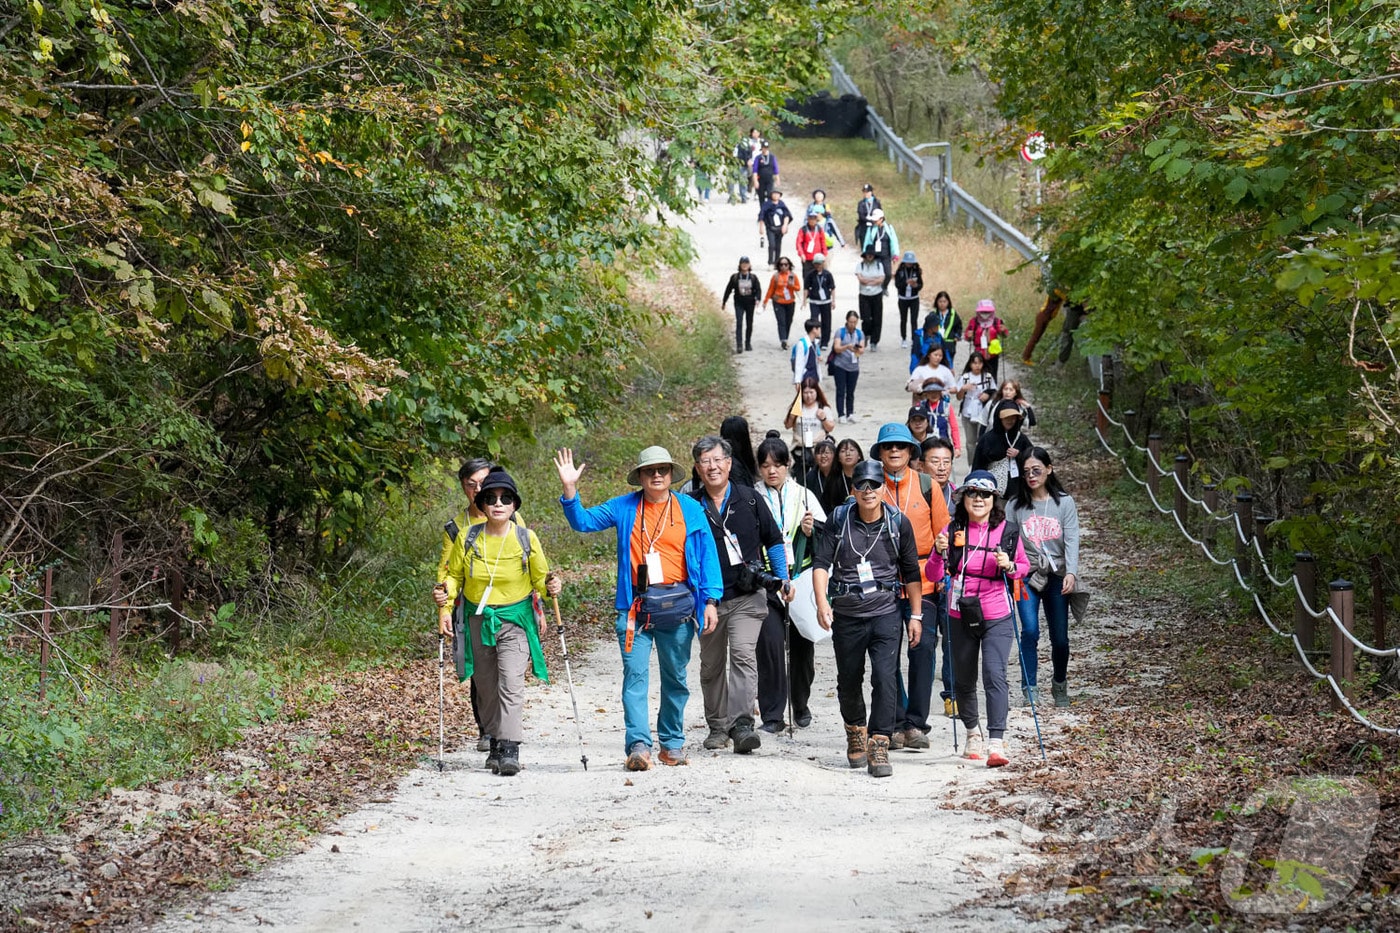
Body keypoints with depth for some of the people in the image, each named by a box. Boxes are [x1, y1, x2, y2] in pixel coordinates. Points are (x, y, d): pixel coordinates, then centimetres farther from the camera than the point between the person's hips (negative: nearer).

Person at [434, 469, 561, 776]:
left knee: (511, 683, -17)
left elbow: (539, 578, 4)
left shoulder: (526, 539, -6)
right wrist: (446, 600, -9)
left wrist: (549, 587, -17)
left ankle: (510, 750, -21)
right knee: (486, 687, 10)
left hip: (516, 620, -3)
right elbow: (454, 575, 9)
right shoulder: (467, 539, -4)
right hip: (478, 621, 3)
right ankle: (495, 742, 25)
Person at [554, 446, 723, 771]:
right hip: (636, 605, 0)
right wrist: (570, 490, -9)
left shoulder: (691, 510, 6)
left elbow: (708, 556, 5)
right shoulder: (624, 508, 7)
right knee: (635, 674, -11)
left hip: (677, 604, 0)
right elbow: (583, 522, 7)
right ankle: (639, 745, -17)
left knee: (675, 677, 10)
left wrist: (711, 601, -2)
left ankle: (672, 742, 22)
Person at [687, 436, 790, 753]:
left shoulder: (749, 499, 3)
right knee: (712, 665, 12)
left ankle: (741, 725, -25)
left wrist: (783, 579, 7)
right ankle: (717, 727, 25)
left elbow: (773, 541, 13)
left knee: (743, 655, -18)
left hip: (747, 596, -2)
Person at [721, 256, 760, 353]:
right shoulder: (734, 277, 0)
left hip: (750, 304, 1)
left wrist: (757, 299, -20)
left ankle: (748, 343, 25)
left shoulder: (753, 277, 2)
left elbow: (758, 289, -1)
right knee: (739, 323, -13)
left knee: (749, 324, 10)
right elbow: (728, 290, 7)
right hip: (739, 304, -1)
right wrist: (723, 302, 11)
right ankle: (739, 345, -16)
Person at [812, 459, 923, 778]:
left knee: (885, 677, -14)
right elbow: (821, 563, -5)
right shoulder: (839, 519, -1)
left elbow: (911, 572, 6)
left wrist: (915, 615, 5)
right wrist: (822, 602, -19)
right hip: (846, 613, 1)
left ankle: (878, 748, -13)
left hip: (886, 611, -1)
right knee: (848, 680, 13)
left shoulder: (898, 523, -1)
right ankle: (855, 733, 39)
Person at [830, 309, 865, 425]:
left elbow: (862, 350, -4)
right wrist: (847, 347, -31)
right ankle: (841, 415, 0)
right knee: (841, 391, -2)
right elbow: (837, 348, -12)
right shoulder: (840, 332, -4)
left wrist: (858, 350, -28)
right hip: (840, 366, -3)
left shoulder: (860, 334, 5)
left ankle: (850, 414, 15)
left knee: (850, 392, 8)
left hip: (853, 367, 3)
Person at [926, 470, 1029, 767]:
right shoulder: (953, 531, 0)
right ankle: (973, 733, 35)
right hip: (961, 617, 2)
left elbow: (1024, 567, 10)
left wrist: (1009, 567, -11)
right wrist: (939, 552, -20)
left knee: (994, 676, -17)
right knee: (964, 679, 13)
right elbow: (933, 575, -1)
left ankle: (996, 743, -21)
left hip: (997, 618, -2)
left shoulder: (1008, 532, -2)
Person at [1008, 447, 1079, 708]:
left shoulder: (1064, 503, 1)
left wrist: (1071, 572, -21)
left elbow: (1071, 540, -6)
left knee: (1060, 638, 5)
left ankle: (1059, 686, 30)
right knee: (1030, 631, -16)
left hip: (1056, 577, 1)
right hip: (1026, 576, -1)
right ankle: (1030, 690, -10)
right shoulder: (1016, 505, 1)